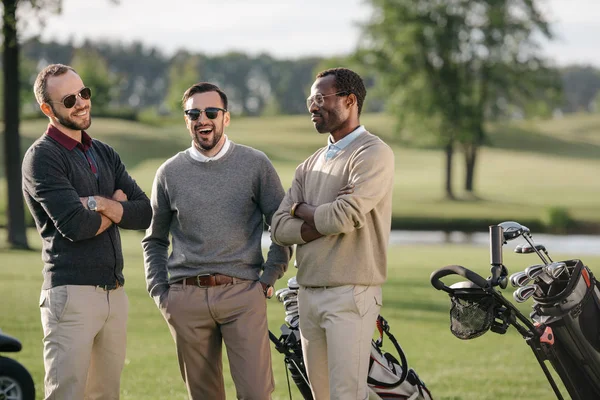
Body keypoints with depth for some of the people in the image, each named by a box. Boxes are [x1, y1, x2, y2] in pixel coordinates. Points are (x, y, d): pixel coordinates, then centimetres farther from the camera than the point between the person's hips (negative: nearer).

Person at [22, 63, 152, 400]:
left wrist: (100, 204, -10)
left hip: (115, 293, 7)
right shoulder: (42, 157, -6)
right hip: (72, 294, -7)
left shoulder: (105, 155, 18)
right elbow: (75, 225, -17)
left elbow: (145, 213, 7)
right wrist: (118, 208, 1)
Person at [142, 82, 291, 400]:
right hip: (186, 299, 2)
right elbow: (155, 240, 18)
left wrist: (269, 279, 1)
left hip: (243, 293, -2)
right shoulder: (170, 173, 10)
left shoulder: (256, 165, 4)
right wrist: (159, 292, 8)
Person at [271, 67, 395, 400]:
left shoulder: (372, 154, -5)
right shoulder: (310, 166, 18)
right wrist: (326, 221, -10)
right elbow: (280, 229, 8)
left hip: (350, 295, -8)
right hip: (309, 294, 8)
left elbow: (347, 216, -19)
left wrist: (302, 210, 0)